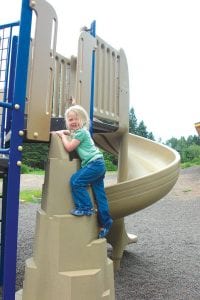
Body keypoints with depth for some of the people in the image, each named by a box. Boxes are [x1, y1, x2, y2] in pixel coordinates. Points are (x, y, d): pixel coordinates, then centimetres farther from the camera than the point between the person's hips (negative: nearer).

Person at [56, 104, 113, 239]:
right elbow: (69, 132, 41)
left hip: (94, 163, -10)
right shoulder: (80, 131, 19)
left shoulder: (81, 132, -9)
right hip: (98, 164, 10)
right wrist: (61, 132, 23)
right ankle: (105, 222, 15)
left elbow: (69, 147, -13)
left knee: (76, 181, -13)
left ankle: (86, 207, -2)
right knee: (99, 193, 9)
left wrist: (62, 135, 0)